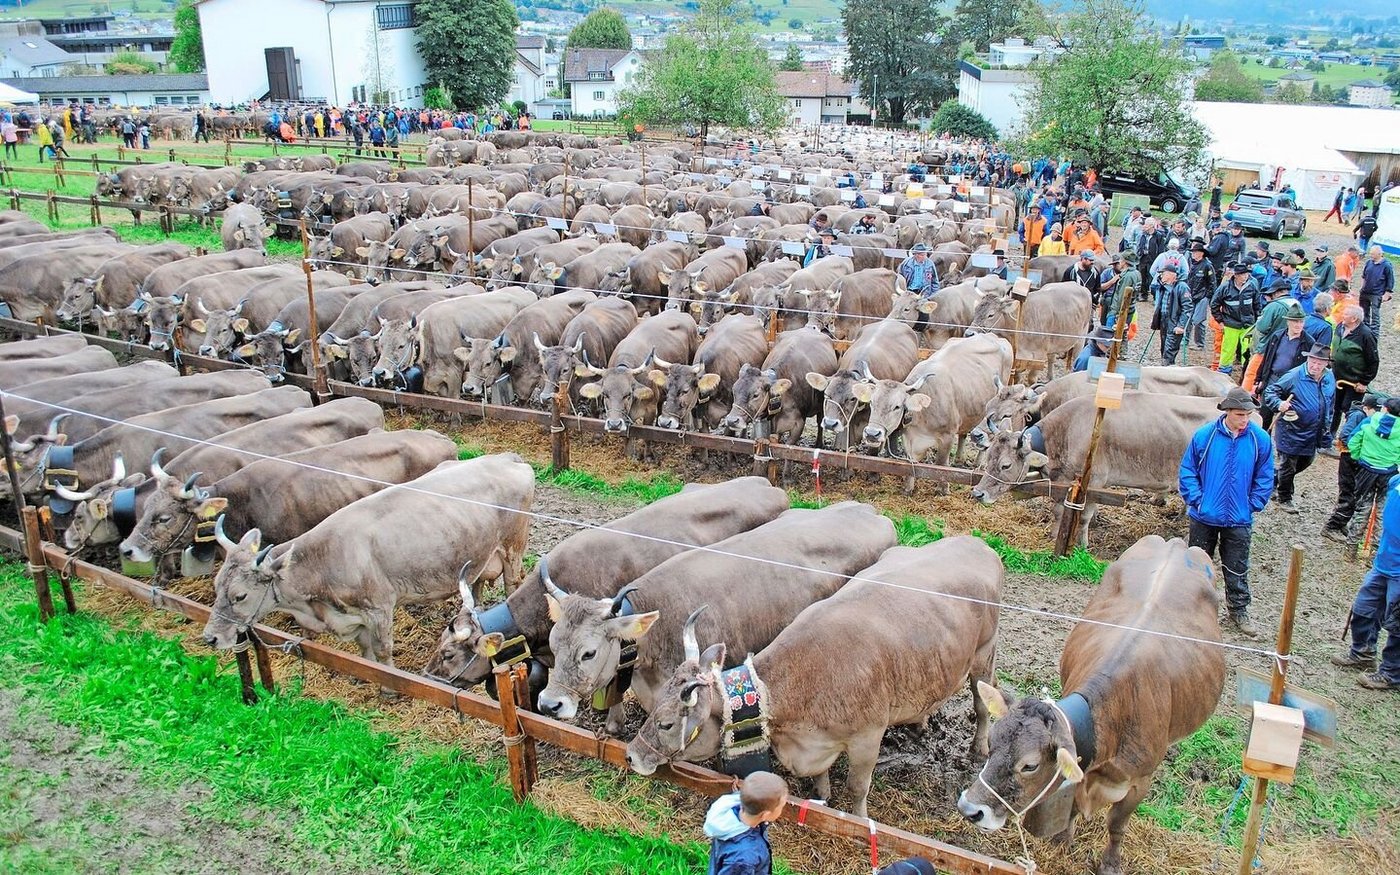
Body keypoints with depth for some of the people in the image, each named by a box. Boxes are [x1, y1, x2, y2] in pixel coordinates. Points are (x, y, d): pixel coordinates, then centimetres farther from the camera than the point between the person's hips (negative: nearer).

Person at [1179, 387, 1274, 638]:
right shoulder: (1204, 435, -12)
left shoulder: (1260, 439, -8)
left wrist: (1252, 505, -5)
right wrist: (1197, 500, -10)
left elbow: (1265, 478, 1)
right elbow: (1187, 471, -4)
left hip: (1239, 520, 0)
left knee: (1237, 569, 11)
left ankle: (1239, 610, 27)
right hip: (1204, 516, 0)